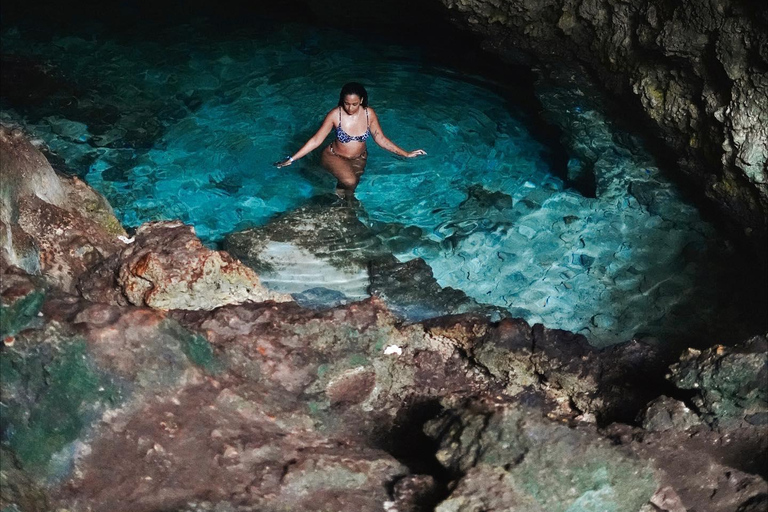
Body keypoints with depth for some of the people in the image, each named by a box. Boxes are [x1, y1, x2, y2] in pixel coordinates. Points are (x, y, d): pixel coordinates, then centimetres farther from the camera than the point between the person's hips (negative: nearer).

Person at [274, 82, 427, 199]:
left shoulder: (369, 114, -16)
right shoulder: (335, 114, -24)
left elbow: (381, 139, -5)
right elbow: (316, 140, -19)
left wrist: (406, 154, -6)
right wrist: (291, 159, -24)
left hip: (358, 158, 4)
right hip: (334, 157, -4)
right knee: (349, 181, -29)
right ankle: (347, 203, 2)